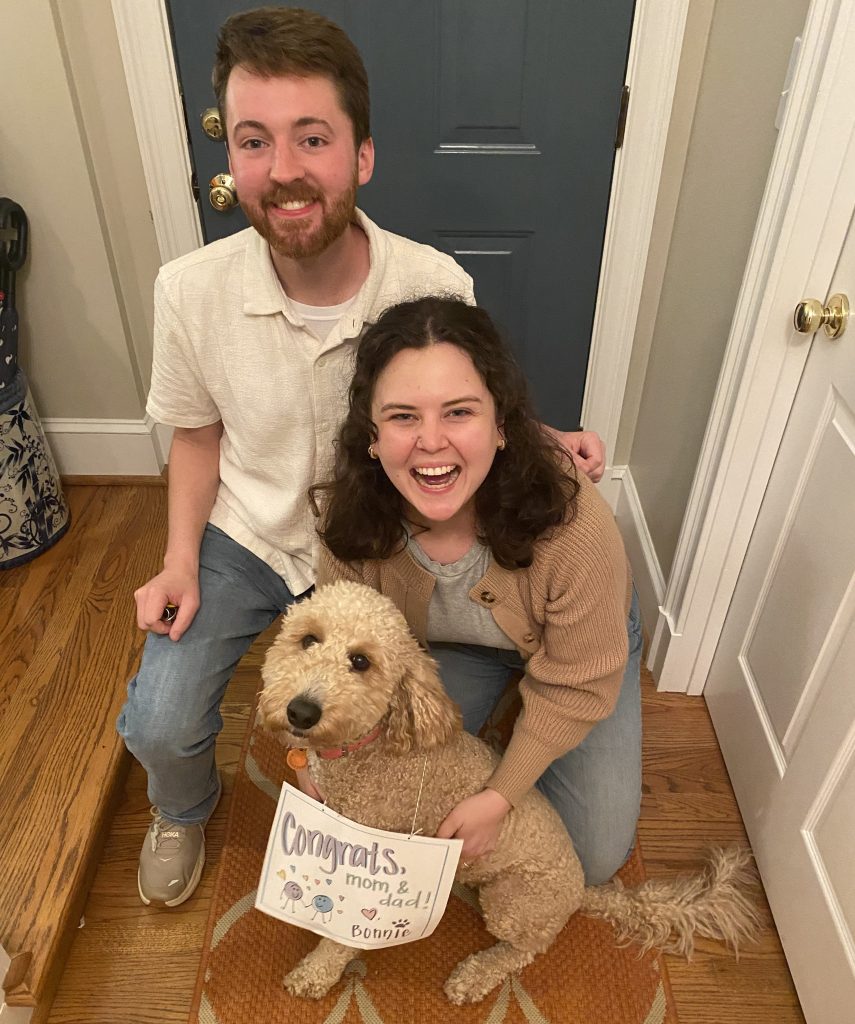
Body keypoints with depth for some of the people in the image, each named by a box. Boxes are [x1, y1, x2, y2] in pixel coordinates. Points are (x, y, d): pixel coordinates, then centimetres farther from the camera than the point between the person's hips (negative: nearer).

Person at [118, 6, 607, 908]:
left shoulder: (437, 287, -22)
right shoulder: (191, 291, -18)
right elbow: (198, 431, 0)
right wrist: (180, 559, -9)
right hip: (242, 535, 1)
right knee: (158, 726, -8)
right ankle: (183, 812, 33)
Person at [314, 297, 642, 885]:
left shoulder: (573, 522, -42)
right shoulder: (352, 512, -31)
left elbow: (575, 686, -25)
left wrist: (502, 796, -21)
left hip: (571, 644, -2)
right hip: (451, 642, 2)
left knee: (595, 858, 2)